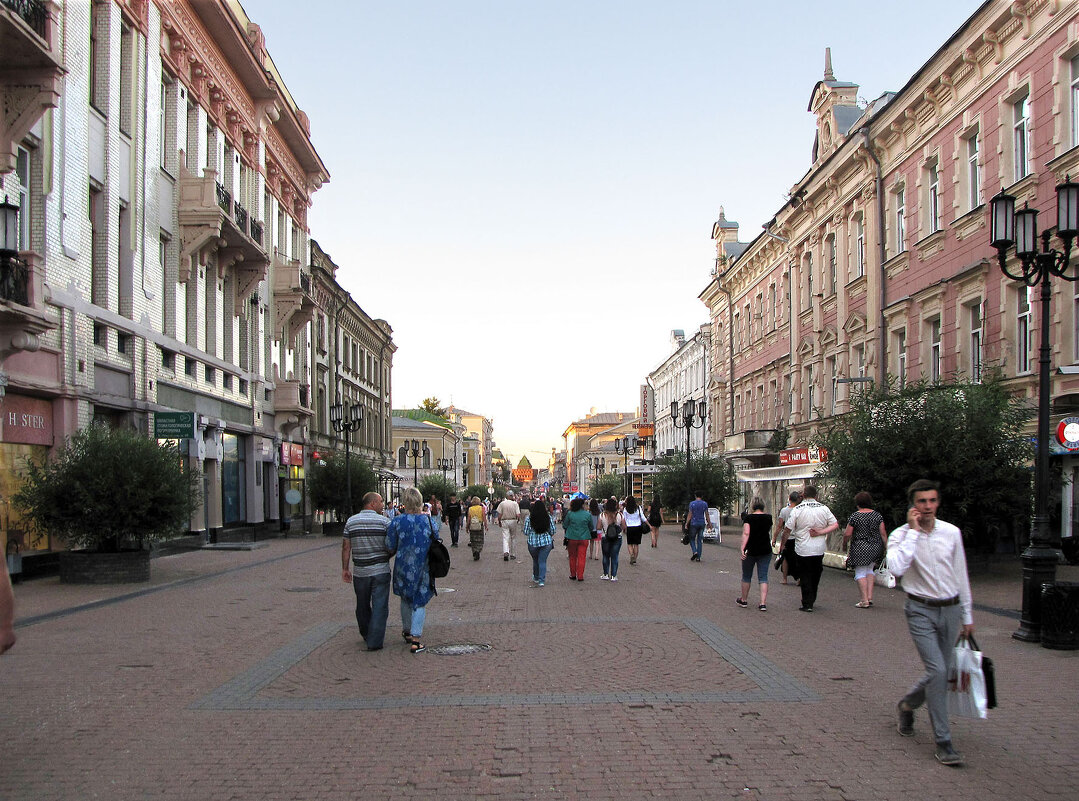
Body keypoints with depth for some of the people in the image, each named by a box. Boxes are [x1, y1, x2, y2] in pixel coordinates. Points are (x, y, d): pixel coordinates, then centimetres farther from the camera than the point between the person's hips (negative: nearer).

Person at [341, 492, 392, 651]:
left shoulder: (351, 521, 3)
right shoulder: (383, 521, -6)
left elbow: (346, 547, 2)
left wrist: (345, 569, 8)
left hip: (360, 572, 4)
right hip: (380, 571, -3)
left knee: (362, 606, 18)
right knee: (379, 606, 0)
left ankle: (366, 635, 34)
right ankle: (374, 642, -3)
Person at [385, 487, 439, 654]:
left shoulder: (397, 522, -13)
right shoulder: (428, 520, -7)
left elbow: (390, 547, -7)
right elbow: (436, 541, 5)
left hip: (404, 567, 0)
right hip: (424, 568, 0)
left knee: (406, 599, 22)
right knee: (419, 602, 7)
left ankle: (407, 632, 36)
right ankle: (415, 640, 1)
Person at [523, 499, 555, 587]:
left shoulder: (529, 518, -10)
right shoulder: (548, 517, -5)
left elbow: (526, 532, -5)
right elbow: (553, 530, 1)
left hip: (533, 542, 0)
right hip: (546, 542, 0)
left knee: (535, 561, 18)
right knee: (543, 561, 6)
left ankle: (536, 578, 35)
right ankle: (542, 580, 1)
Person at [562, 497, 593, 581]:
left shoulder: (570, 514, -8)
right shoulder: (587, 514, -5)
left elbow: (564, 526, 2)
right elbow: (591, 527, 7)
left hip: (572, 538, 0)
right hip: (584, 538, 0)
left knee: (572, 557, 14)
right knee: (581, 557, 5)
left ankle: (573, 575, 21)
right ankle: (580, 576, 3)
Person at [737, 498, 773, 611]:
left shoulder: (749, 517, -10)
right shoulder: (768, 517, 2)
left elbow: (746, 533, -22)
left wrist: (742, 548, -26)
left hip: (751, 551, -2)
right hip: (765, 550, 2)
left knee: (746, 576, 13)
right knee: (763, 577, 3)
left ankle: (744, 600, 26)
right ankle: (763, 603, -7)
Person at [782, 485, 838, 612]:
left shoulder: (797, 510, -9)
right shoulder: (824, 508, -1)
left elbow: (788, 530, -7)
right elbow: (835, 525, -2)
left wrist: (782, 544, 6)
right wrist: (820, 532, -7)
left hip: (803, 549, -3)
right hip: (819, 549, 3)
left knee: (805, 577, 6)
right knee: (816, 576, 19)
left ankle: (807, 604, 5)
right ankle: (812, 599, 31)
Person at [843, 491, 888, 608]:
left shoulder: (854, 517, -7)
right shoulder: (877, 515, 2)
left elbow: (847, 534, -7)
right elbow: (883, 533, 2)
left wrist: (844, 542, 12)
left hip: (860, 548, -5)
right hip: (875, 547, 5)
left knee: (860, 572, 1)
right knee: (869, 570, 21)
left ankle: (864, 601, -3)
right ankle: (870, 597, 15)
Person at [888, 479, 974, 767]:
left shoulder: (952, 533, 2)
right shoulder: (901, 535, -8)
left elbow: (961, 575, 10)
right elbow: (897, 567, -28)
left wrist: (967, 616, 13)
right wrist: (914, 531, -22)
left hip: (950, 609, 4)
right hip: (921, 611, -4)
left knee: (944, 672, 10)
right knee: (937, 671, -14)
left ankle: (907, 704, 40)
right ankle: (943, 742, -5)